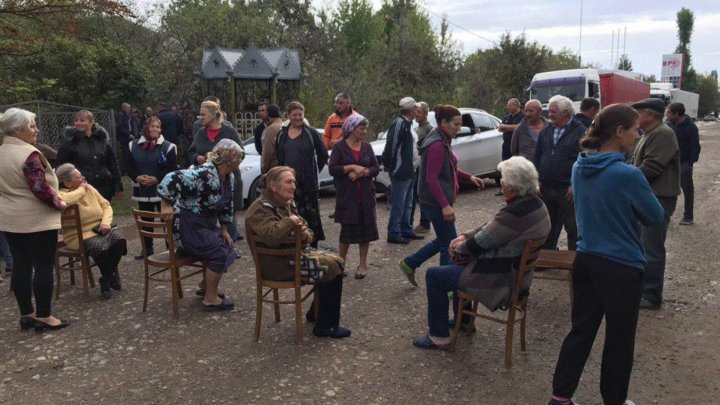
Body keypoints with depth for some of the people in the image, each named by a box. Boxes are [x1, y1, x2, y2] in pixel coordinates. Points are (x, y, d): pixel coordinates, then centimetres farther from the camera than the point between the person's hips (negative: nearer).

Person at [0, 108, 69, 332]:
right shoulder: (29, 154, -18)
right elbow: (40, 188, -23)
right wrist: (59, 203, -10)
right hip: (36, 220, -9)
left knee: (21, 266, 13)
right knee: (43, 267, 0)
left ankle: (26, 314, 21)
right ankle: (44, 317, 7)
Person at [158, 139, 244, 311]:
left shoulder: (229, 177, 4)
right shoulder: (205, 174, -27)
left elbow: (226, 205, 13)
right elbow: (171, 180, -36)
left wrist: (224, 230, 10)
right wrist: (166, 205, -32)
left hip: (205, 225, 10)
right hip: (186, 226, -10)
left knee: (227, 247, 11)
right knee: (219, 253, -15)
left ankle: (205, 286, 28)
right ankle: (210, 299, -2)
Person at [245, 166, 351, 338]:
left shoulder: (287, 204, 12)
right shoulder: (260, 209, -16)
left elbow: (308, 232, 14)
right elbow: (273, 237, -36)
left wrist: (306, 234, -11)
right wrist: (290, 221, -20)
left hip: (293, 253, 9)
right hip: (277, 264, -9)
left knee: (336, 262, 2)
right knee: (332, 269, -15)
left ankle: (316, 313, 17)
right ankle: (326, 326, -5)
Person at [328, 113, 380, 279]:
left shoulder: (367, 147, 9)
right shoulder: (340, 147, -2)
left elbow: (376, 168, 4)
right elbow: (332, 169, -11)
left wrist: (362, 172, -13)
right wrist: (352, 167, -18)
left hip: (366, 195, 3)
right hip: (346, 195, -3)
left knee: (365, 227, 4)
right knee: (347, 228, 1)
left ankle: (363, 264, 16)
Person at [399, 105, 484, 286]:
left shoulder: (444, 141, 11)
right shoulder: (437, 145, -20)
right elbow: (432, 179, -24)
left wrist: (469, 177, 7)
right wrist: (445, 205, -26)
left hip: (439, 201, 10)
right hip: (436, 202, -10)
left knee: (443, 240, 19)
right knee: (450, 244, 0)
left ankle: (409, 264, 28)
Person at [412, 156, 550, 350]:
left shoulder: (516, 213, -30)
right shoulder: (535, 203, 1)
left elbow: (481, 242, -20)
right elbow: (491, 228, 8)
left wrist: (458, 248, -1)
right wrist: (465, 236, 1)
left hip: (502, 280, -10)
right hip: (518, 272, 10)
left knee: (434, 276, -2)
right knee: (459, 263, 31)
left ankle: (439, 337, 8)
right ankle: (462, 319, 42)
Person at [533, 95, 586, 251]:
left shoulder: (580, 131, -6)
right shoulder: (546, 131, 12)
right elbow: (536, 157, 15)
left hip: (568, 191, -5)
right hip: (545, 188, 5)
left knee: (573, 228, 4)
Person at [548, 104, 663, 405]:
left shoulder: (580, 167, 0)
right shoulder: (627, 174, -22)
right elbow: (655, 217, -8)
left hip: (585, 260, 6)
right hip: (622, 268, -6)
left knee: (581, 330, 16)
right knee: (619, 340, 13)